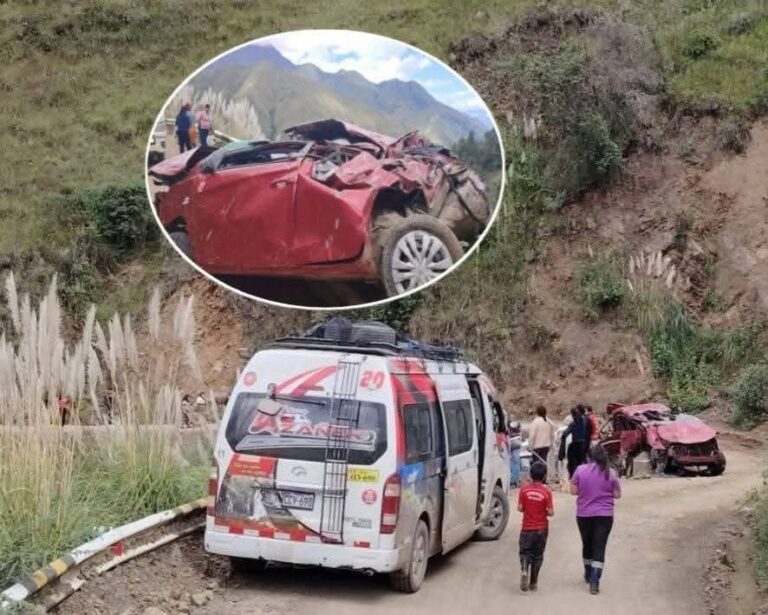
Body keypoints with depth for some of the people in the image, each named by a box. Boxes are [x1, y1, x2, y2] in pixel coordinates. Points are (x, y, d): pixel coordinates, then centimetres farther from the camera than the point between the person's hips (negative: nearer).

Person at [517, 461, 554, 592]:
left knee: (525, 552, 9)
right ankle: (533, 582, 17)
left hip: (527, 528, 0)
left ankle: (524, 569, -21)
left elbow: (520, 508, -7)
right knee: (538, 555, 12)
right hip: (541, 529, 0)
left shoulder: (524, 489, -8)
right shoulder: (546, 491, -12)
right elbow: (550, 512, -12)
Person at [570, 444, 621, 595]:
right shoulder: (611, 473, -6)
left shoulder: (580, 470, -6)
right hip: (604, 515, -1)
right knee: (599, 547, -1)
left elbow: (573, 490, -3)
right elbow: (617, 494, -2)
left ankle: (588, 575, 36)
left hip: (584, 515, 2)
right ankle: (594, 580, -12)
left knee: (587, 544, 19)